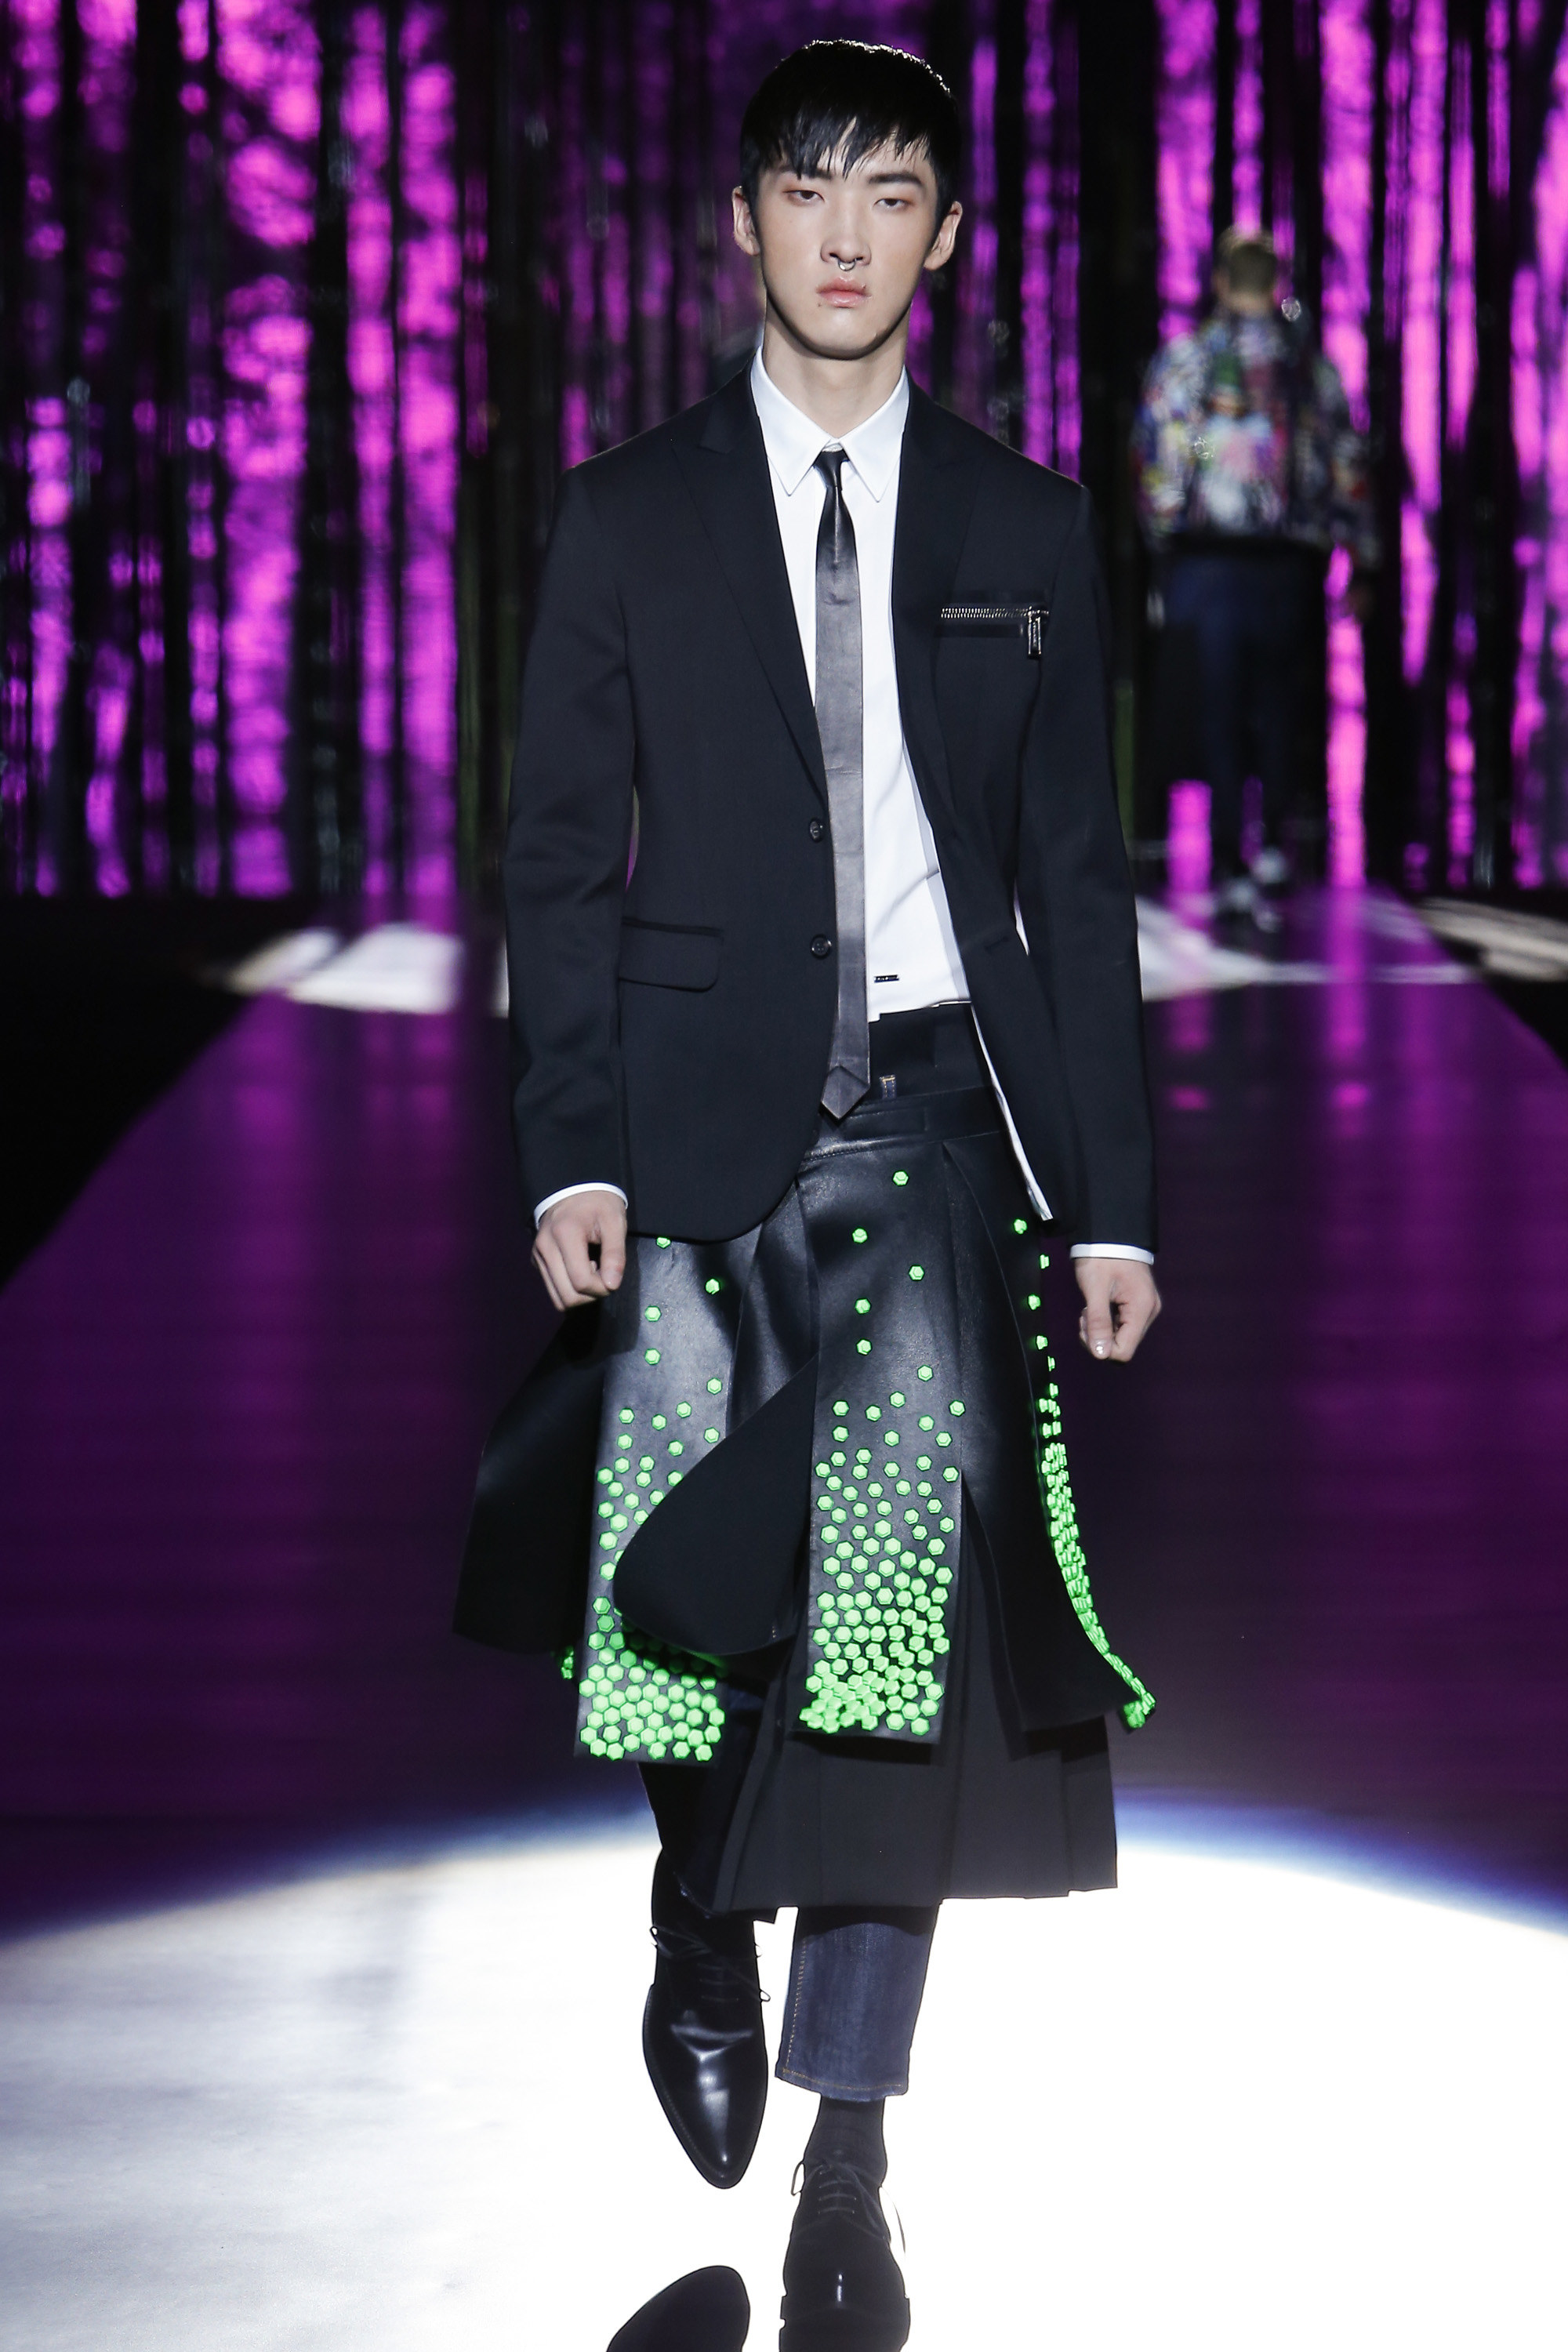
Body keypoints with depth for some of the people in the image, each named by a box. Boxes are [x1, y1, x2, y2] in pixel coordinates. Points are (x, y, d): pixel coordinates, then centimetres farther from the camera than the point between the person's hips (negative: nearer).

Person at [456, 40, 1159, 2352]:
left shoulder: (1024, 529, 9)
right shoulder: (629, 518, 6)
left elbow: (1077, 877, 10)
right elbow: (560, 856, 5)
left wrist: (1111, 1198, 6)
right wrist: (570, 1157, -5)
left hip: (945, 1123, 0)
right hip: (711, 1126, 0)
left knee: (905, 1618, -7)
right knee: (688, 1587, -3)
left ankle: (844, 2163, -2)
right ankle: (704, 1941, 30)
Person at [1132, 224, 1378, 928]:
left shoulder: (1184, 357, -1)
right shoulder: (1312, 362, 6)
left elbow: (1154, 459, -4)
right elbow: (1347, 465, 7)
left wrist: (1162, 540, 6)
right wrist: (1362, 564, 11)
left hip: (1208, 559, -1)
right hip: (1290, 564, 2)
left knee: (1220, 715, 1)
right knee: (1279, 705, 14)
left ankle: (1228, 866, -3)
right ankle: (1273, 848, 5)